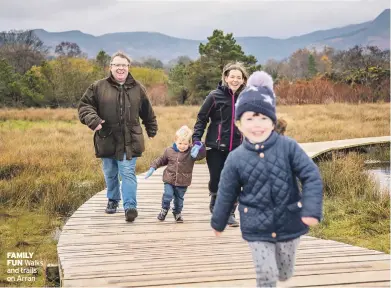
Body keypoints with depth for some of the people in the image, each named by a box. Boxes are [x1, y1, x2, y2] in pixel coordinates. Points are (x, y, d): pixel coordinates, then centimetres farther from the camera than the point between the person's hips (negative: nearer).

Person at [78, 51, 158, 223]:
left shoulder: (138, 89, 5)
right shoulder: (98, 87, -1)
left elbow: (147, 113, 17)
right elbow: (84, 105, 0)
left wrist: (152, 130, 25)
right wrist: (92, 119, -19)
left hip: (129, 142, -1)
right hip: (107, 140, 1)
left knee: (128, 173, -8)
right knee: (110, 174, 15)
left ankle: (130, 206, -10)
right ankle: (113, 200, 35)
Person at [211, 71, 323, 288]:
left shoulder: (288, 147, -13)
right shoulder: (236, 158, -10)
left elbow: (312, 177, -12)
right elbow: (226, 194, 2)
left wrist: (312, 209, -24)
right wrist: (218, 223, 13)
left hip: (288, 223, 1)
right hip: (257, 228, -1)